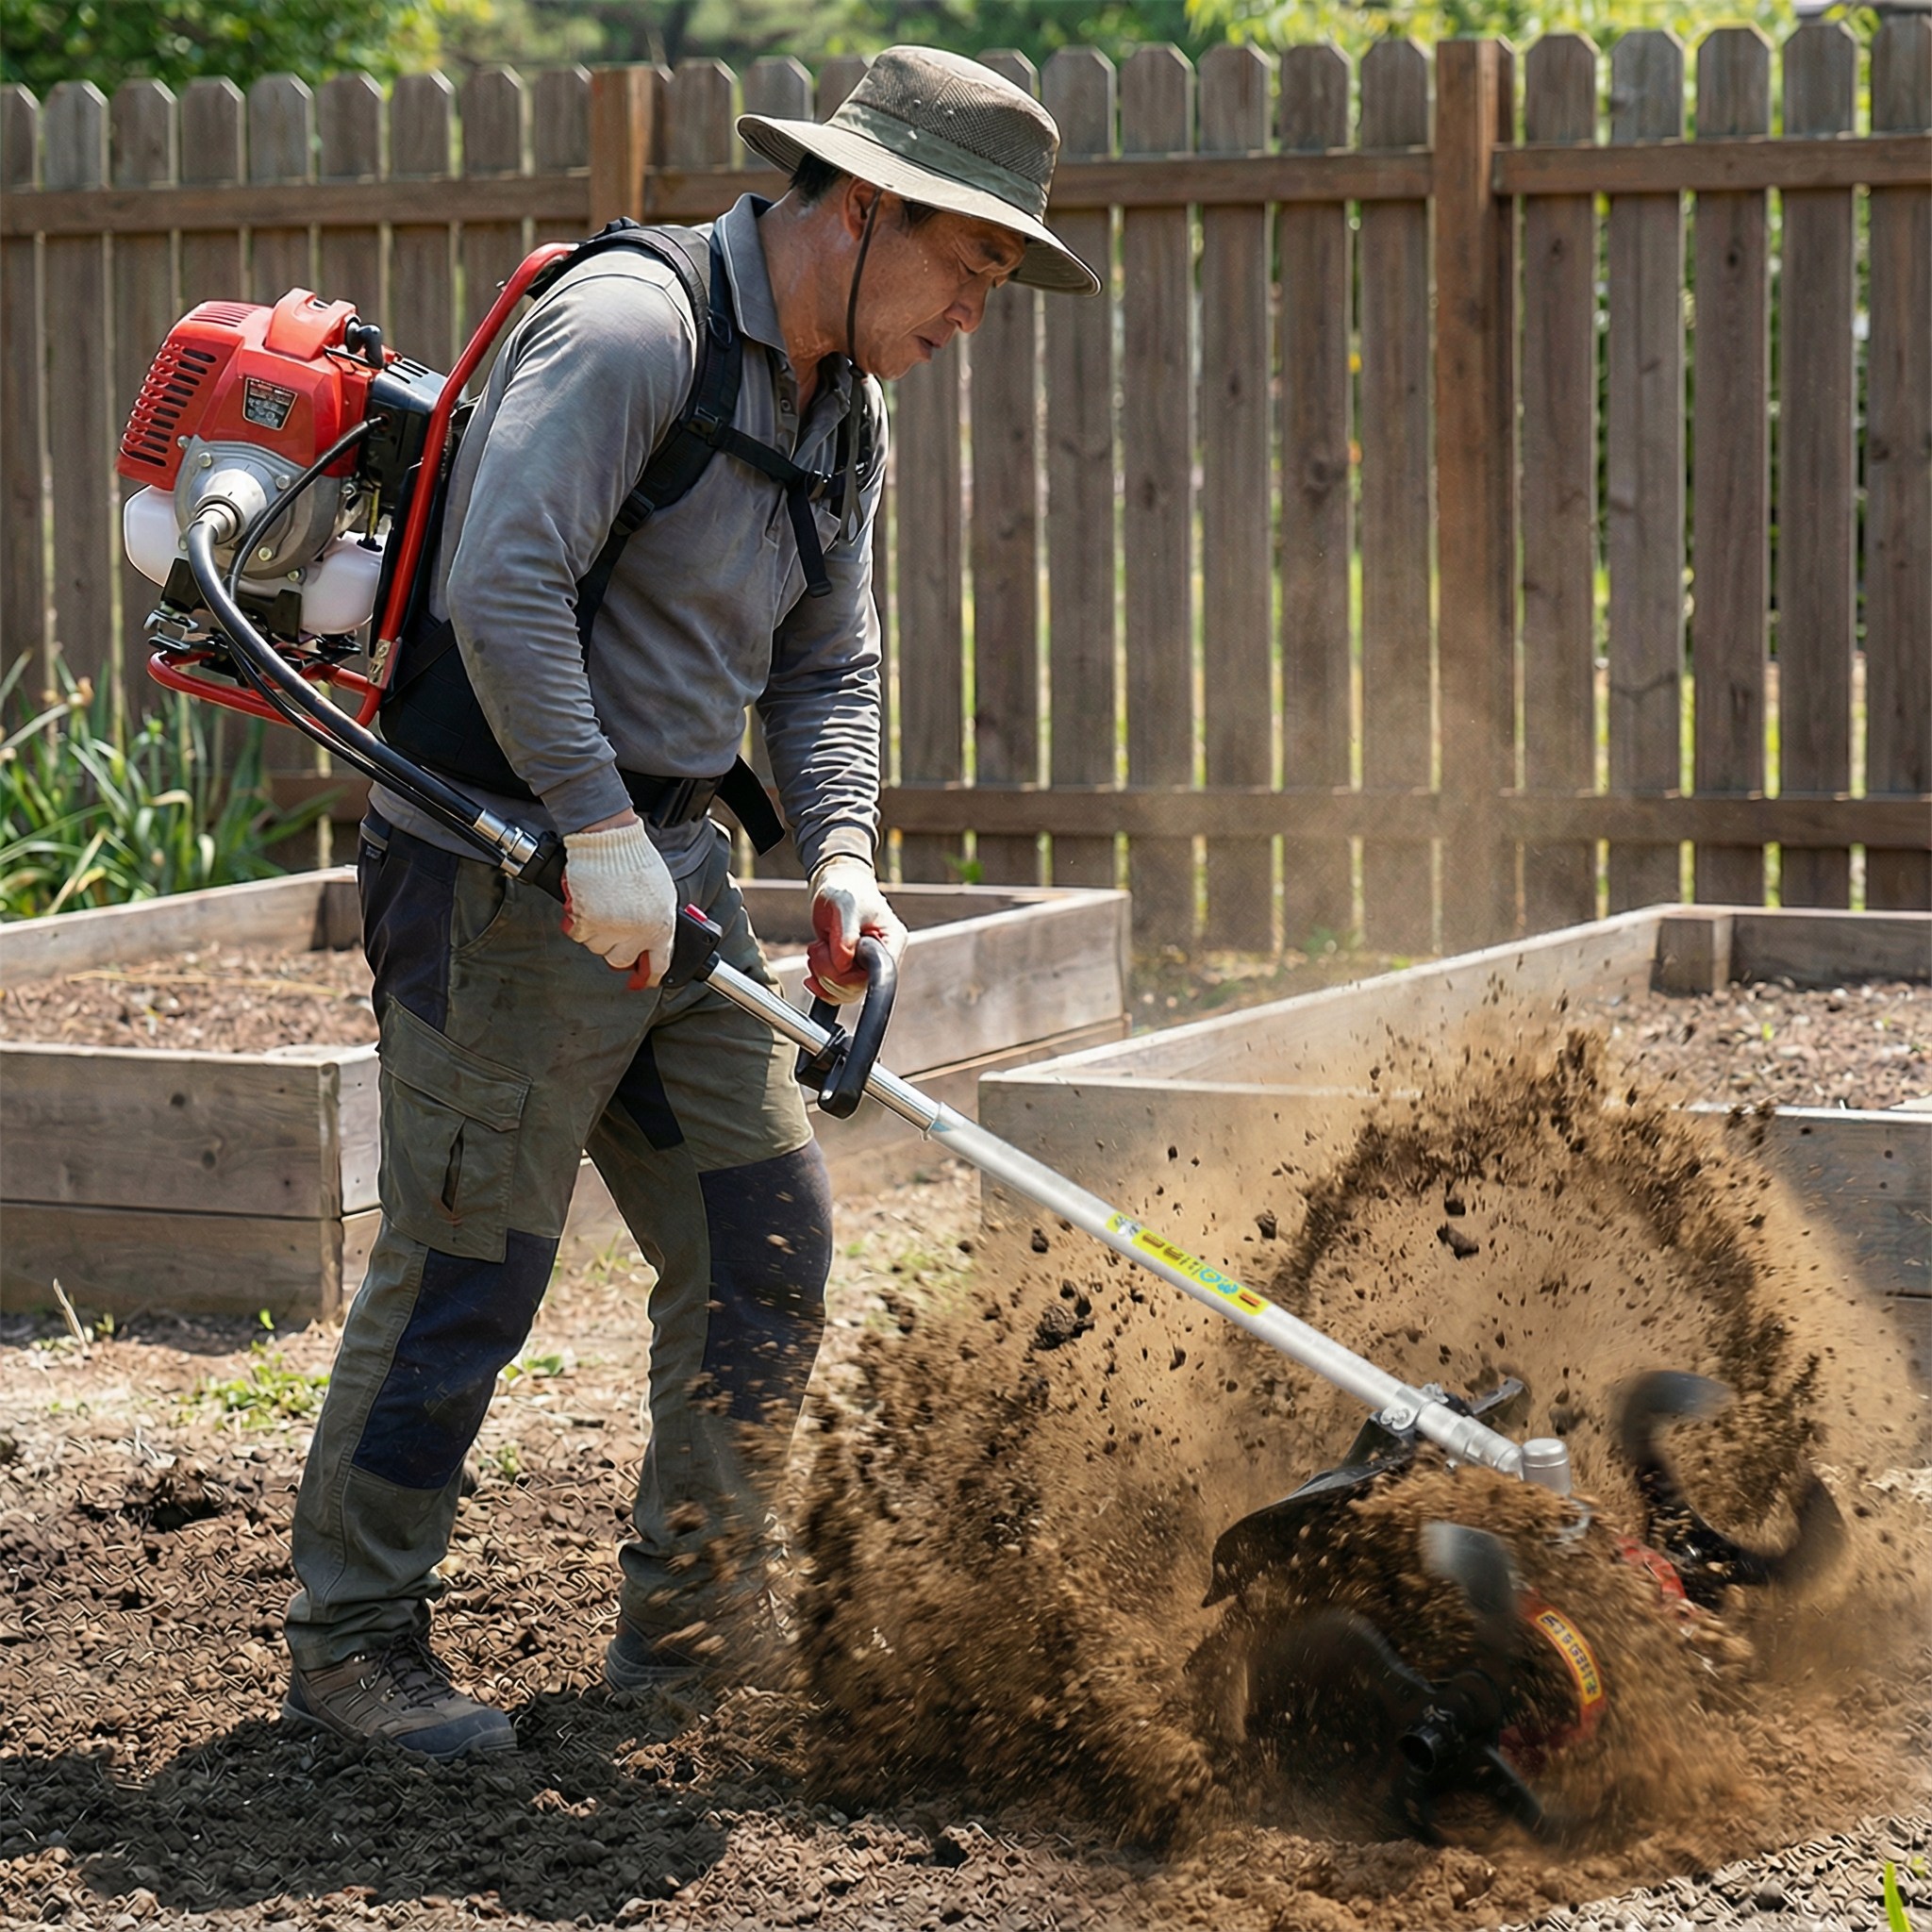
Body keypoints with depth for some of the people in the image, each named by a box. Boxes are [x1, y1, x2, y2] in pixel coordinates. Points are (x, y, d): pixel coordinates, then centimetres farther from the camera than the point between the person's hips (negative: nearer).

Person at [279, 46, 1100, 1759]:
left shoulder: (844, 411, 13)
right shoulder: (631, 327, -17)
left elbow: (828, 666, 15)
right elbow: (503, 587, -27)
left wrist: (840, 853, -2)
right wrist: (595, 830, -28)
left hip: (668, 864, 9)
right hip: (508, 863, -9)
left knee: (766, 1241, 9)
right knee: (469, 1263, -4)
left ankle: (690, 1624, 22)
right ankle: (353, 1642, 9)